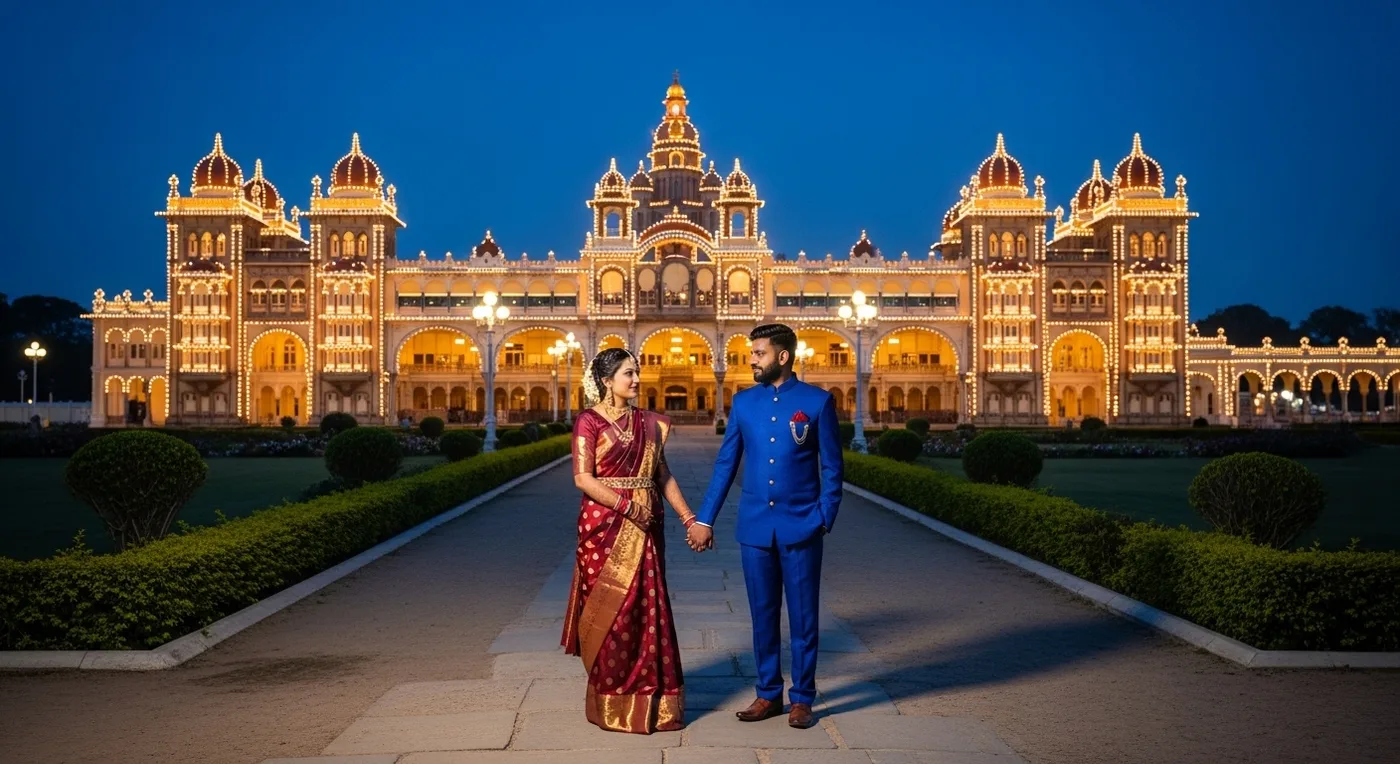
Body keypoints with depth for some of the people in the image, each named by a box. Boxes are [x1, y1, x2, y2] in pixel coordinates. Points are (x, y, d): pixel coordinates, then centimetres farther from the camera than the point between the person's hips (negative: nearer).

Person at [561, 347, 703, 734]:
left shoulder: (648, 423, 11)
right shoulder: (589, 421, -5)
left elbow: (663, 475, 11)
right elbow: (583, 478, -13)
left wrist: (689, 518, 3)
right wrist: (627, 506, -19)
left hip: (645, 527, 5)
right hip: (605, 525, -5)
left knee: (647, 609, 7)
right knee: (610, 610, 0)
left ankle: (648, 699, 16)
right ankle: (611, 704, 13)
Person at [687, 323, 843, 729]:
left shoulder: (818, 401, -2)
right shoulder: (743, 401, 7)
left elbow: (832, 467, -1)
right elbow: (725, 464, 8)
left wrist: (825, 520, -8)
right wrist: (704, 519, 4)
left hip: (800, 527, -3)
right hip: (755, 527, 3)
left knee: (802, 616, 5)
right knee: (763, 614, 10)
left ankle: (802, 698, 17)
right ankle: (768, 694, 23)